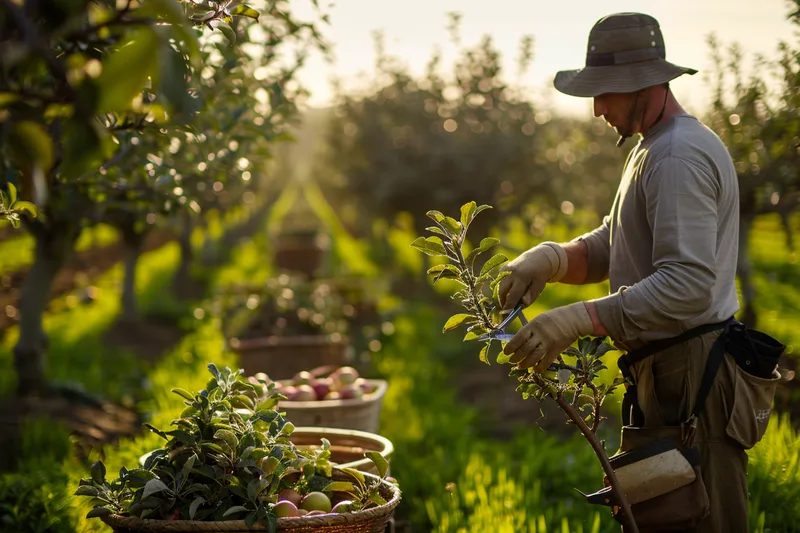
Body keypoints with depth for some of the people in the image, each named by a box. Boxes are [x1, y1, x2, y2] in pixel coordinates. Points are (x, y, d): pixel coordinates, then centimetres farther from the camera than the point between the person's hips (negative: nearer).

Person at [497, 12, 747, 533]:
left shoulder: (679, 157, -18)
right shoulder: (653, 148, 17)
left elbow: (688, 285, -28)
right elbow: (611, 247, 17)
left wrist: (581, 318, -33)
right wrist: (551, 258, -3)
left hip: (691, 377, -11)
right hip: (668, 372, 11)